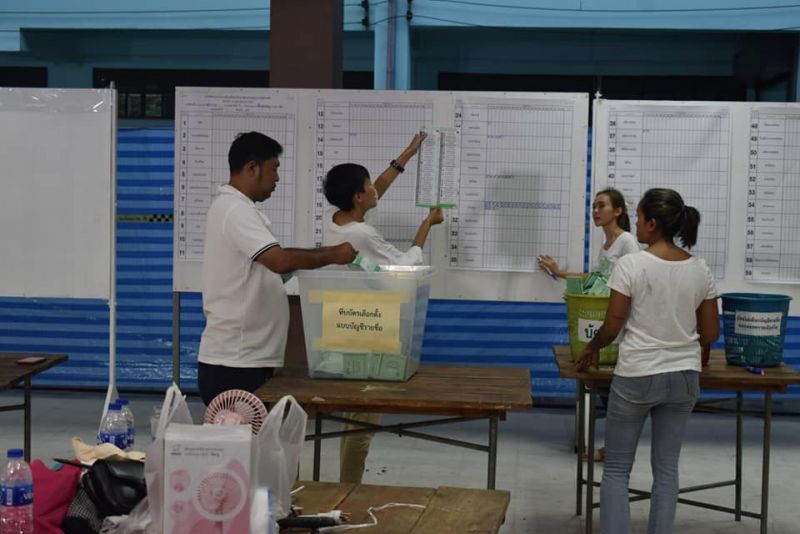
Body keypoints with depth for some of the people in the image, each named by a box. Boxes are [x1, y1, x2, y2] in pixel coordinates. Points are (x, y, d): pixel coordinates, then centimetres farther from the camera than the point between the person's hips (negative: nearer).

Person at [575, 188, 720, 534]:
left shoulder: (631, 264, -13)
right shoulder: (700, 270, 0)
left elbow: (612, 326, -9)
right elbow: (710, 333, 6)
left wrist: (592, 348, 11)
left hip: (636, 377, -4)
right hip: (684, 377, 4)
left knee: (616, 468, 8)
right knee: (666, 468, 12)